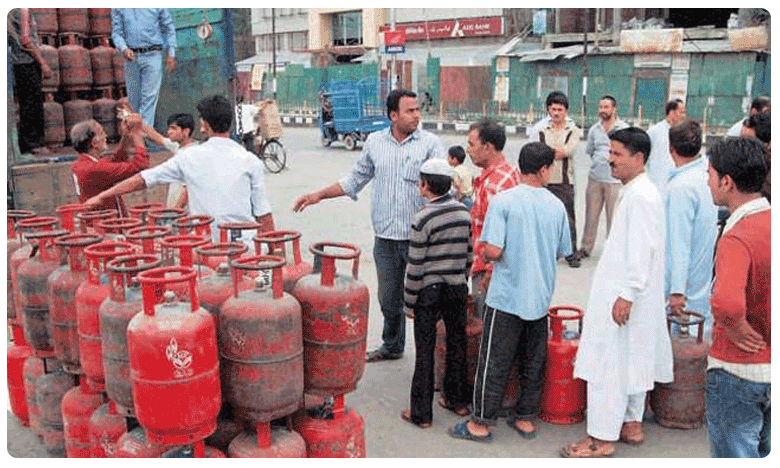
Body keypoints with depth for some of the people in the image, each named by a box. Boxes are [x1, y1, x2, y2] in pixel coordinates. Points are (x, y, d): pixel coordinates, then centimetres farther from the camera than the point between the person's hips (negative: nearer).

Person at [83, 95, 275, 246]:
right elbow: (263, 213, -1)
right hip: (245, 246, -1)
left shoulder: (190, 157, 2)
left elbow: (144, 179, 9)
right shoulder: (250, 160, 0)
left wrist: (101, 196, 20)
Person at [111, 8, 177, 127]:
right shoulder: (118, 9, 7)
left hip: (152, 55, -2)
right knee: (133, 98, 7)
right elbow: (116, 32, 6)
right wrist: (124, 49, -14)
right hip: (131, 57, 2)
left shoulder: (158, 7, 4)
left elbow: (169, 29, 10)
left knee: (149, 97, -10)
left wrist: (171, 54, 2)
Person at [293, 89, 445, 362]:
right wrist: (319, 195, 13)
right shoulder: (375, 142, 9)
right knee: (388, 298, 16)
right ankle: (392, 347, 36)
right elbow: (355, 179, 18)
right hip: (385, 237, 4)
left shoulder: (430, 143, -2)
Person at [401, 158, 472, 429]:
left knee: (425, 352, 3)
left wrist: (409, 302, -5)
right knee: (457, 345, 17)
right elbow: (469, 255, 9)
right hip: (457, 289, 6)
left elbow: (416, 267, -14)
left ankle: (422, 414, 11)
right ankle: (458, 400, 30)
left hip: (429, 293, -5)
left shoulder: (423, 219, -16)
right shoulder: (464, 213, 2)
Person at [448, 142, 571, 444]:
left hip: (507, 297, -4)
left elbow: (492, 251, -20)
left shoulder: (503, 201, -13)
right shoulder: (557, 206, 0)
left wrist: (482, 252, 2)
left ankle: (481, 423, 12)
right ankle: (525, 419, 26)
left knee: (494, 361, 4)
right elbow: (562, 253, 9)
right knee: (533, 361, 15)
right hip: (540, 297, 4)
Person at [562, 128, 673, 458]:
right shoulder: (634, 192, 12)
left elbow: (642, 250, -24)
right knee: (632, 362, 18)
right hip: (626, 293, 11)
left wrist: (627, 295, -23)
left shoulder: (641, 196, -19)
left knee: (609, 364, -5)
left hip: (625, 296, -11)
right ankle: (631, 425, 31)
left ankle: (602, 439, 4)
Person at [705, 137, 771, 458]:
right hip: (771, 365, 8)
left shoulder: (737, 239, -26)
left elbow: (726, 303, -45)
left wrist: (737, 328, -23)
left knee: (734, 455, 10)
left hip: (737, 370, -8)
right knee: (761, 450, 25)